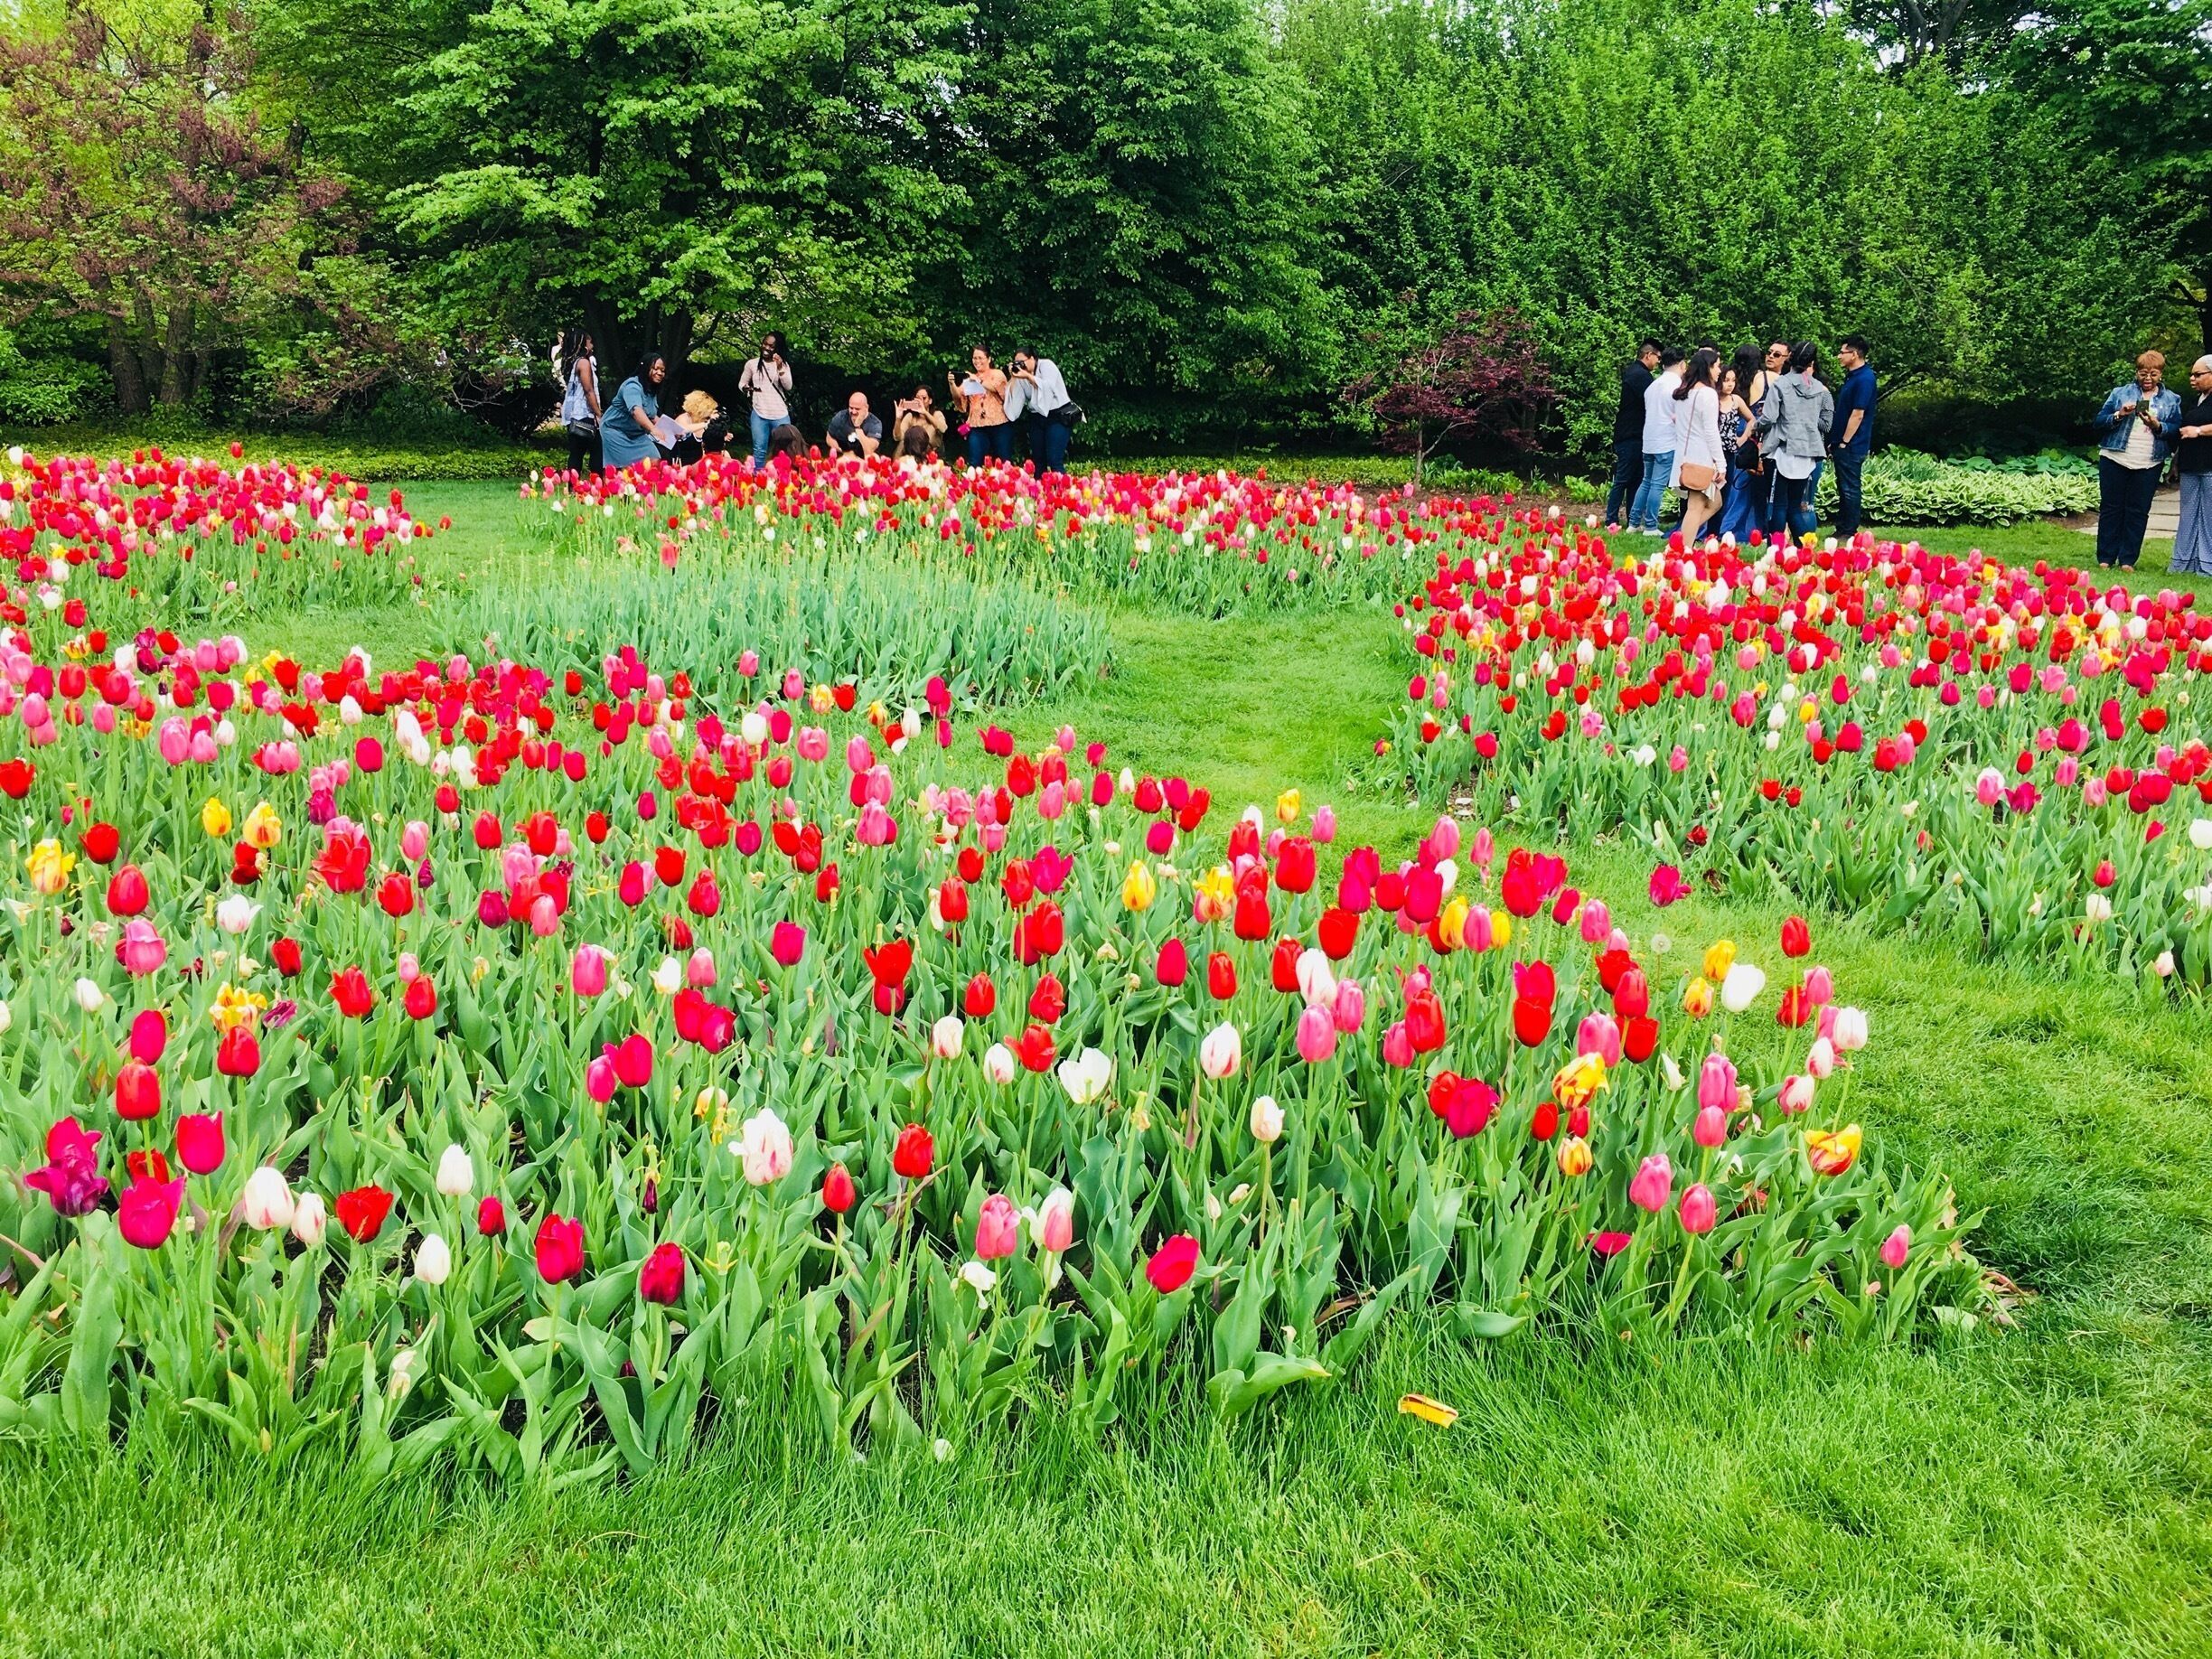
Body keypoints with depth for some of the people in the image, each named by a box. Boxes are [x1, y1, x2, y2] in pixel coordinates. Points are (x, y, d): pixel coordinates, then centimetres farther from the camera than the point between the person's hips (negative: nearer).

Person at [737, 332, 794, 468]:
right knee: (759, 451, 5)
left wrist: (780, 368, -21)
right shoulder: (752, 363, 4)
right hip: (759, 415, 0)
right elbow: (741, 383, 15)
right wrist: (747, 388, -9)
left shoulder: (783, 364, 4)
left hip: (781, 415, 0)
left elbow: (788, 387, -8)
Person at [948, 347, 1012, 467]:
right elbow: (958, 397, 5)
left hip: (999, 425, -2)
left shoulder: (997, 374, 8)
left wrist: (979, 380, -20)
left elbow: (996, 387, -13)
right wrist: (952, 384, -12)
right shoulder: (970, 379, 18)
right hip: (977, 426, 3)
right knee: (975, 464, -8)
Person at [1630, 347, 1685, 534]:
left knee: (1647, 482, 16)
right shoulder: (1678, 385, -10)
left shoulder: (1653, 385, 12)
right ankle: (1650, 526, -2)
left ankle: (1634, 522, 15)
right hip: (1667, 442, -7)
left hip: (1648, 441, 7)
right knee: (1658, 485, -4)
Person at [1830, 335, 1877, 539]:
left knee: (1849, 489, -3)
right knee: (1843, 488, 14)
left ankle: (1849, 533, 2)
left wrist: (1844, 442, -17)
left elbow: (1857, 415, -20)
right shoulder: (1852, 376, 13)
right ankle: (1841, 530, 21)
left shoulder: (1864, 379, -17)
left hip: (1851, 446, -10)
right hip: (1842, 444, 10)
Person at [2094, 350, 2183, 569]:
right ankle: (2105, 558, 8)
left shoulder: (2171, 400, 10)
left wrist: (2158, 425, -14)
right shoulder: (2120, 393, 8)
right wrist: (2119, 415, -14)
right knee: (2111, 508, 2)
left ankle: (2127, 560, 6)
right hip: (2114, 460, 0)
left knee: (2138, 512, 1)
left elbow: (2176, 431, 4)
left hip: (2148, 465, 0)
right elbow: (2100, 421, 4)